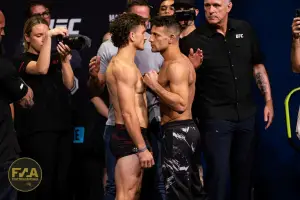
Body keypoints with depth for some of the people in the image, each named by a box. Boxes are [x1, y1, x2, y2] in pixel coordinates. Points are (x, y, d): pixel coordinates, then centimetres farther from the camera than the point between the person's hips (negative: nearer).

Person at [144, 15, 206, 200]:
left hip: (177, 132, -11)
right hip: (186, 129, 11)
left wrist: (155, 85, -21)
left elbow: (181, 105, -27)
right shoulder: (179, 62, 16)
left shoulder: (175, 66, -17)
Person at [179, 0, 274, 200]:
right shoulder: (193, 39, -10)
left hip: (246, 114, 4)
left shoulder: (244, 29, 2)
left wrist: (268, 101, 9)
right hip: (215, 117, -4)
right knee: (219, 173, -3)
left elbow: (258, 66, 11)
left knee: (244, 171, 15)